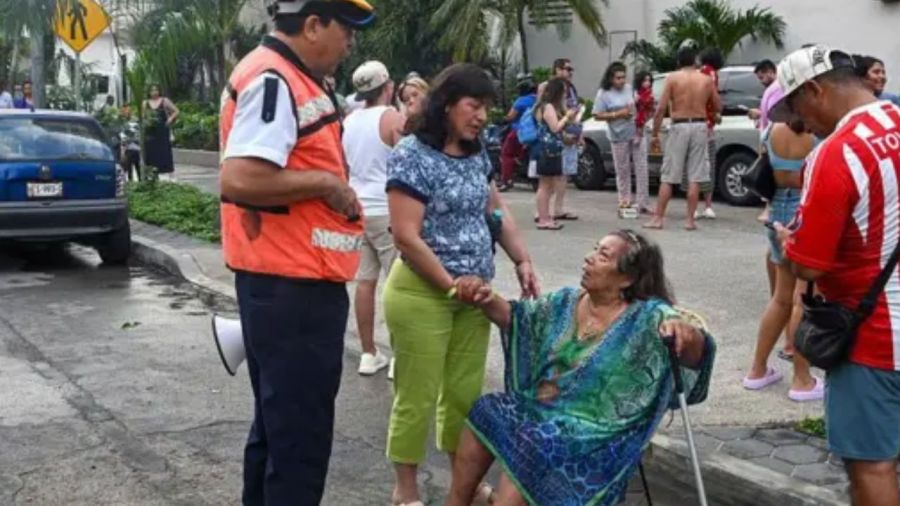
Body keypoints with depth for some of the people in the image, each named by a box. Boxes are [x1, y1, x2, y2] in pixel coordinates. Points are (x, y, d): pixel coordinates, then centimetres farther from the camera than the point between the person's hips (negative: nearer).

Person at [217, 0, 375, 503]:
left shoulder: (294, 80, 13)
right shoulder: (272, 81, -18)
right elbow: (240, 180, -30)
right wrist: (327, 183, -19)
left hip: (294, 281, 10)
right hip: (291, 286, -10)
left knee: (280, 423, 22)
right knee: (299, 434, -1)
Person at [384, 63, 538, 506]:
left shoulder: (476, 153, 9)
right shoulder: (412, 154, -14)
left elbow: (496, 212, 20)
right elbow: (405, 236, -19)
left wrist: (522, 260, 7)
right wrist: (449, 283, -15)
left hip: (473, 293, 7)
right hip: (422, 294, -7)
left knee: (465, 392, 14)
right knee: (417, 397, 2)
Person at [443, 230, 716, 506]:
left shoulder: (647, 317, -13)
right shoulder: (567, 301, 7)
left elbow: (695, 353, -25)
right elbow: (516, 318, 15)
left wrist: (685, 332, -48)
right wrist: (487, 300, -5)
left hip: (592, 430, -7)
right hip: (539, 408, 7)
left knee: (528, 447, -27)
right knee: (483, 416, -9)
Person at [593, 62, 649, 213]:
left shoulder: (629, 89, 7)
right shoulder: (603, 93, -5)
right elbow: (597, 115, -8)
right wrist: (617, 114, -17)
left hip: (637, 133, 3)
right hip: (619, 137, -3)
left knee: (641, 168, 0)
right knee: (623, 170, 3)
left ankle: (642, 202, 3)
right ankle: (625, 200, 14)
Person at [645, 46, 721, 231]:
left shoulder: (672, 78, -2)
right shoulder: (707, 80, 5)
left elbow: (661, 109, -7)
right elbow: (718, 107, 12)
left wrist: (655, 134, -1)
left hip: (679, 127, -2)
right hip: (699, 127, 2)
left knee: (668, 177, 4)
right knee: (694, 177, 4)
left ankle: (658, 218, 4)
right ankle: (690, 220, 4)